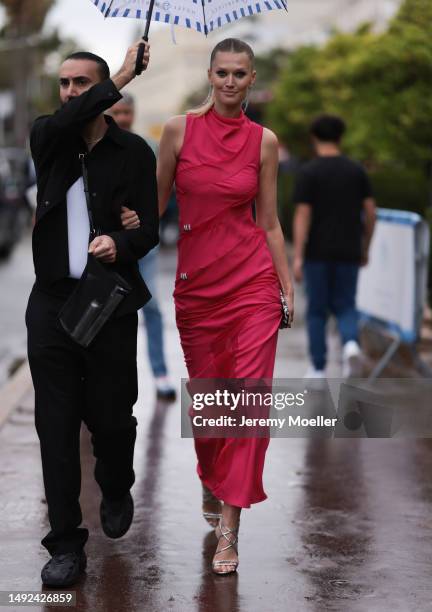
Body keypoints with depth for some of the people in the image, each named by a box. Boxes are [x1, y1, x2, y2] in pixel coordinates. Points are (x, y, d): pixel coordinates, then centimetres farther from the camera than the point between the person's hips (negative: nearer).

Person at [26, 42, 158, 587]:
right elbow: (65, 122, -18)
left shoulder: (134, 152, 1)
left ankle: (116, 492, 36)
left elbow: (148, 229, -3)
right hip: (51, 301, 2)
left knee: (111, 416, 3)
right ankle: (65, 543, 7)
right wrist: (121, 80, -19)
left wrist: (119, 244, -24)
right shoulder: (46, 139, 6)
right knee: (55, 423, 0)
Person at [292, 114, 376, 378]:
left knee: (317, 311, 10)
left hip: (317, 252, -2)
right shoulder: (357, 170, 3)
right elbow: (370, 212, 3)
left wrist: (297, 257, -14)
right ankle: (351, 344, -19)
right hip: (348, 252, 2)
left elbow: (302, 215, -13)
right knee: (346, 308, 11)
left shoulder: (308, 172, -7)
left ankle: (318, 369, 11)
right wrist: (365, 249, 14)